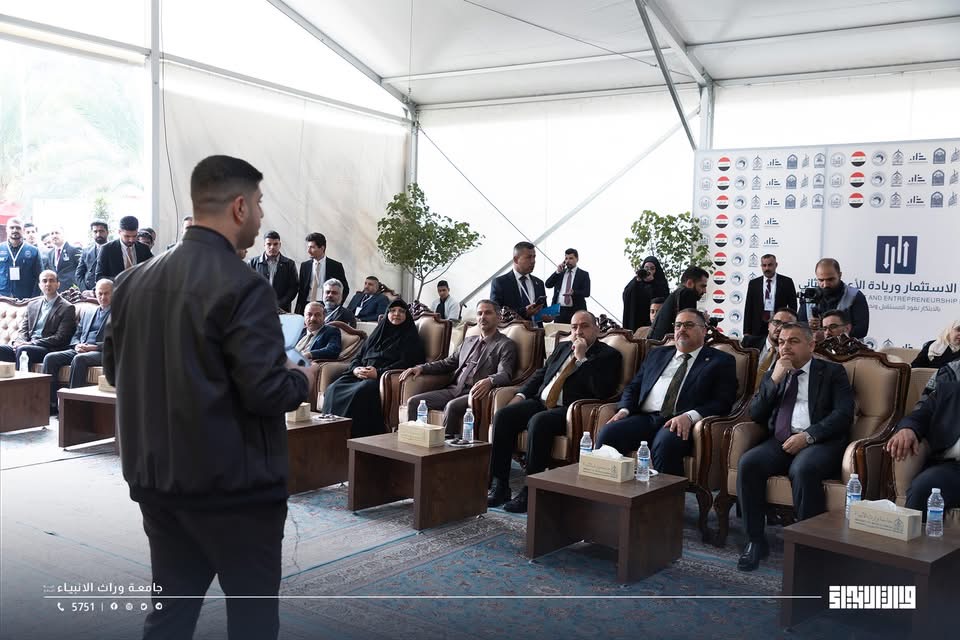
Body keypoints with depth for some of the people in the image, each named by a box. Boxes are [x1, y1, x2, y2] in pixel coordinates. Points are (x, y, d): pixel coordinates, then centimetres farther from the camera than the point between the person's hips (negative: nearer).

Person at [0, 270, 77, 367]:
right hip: (27, 345, 6)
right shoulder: (32, 304, 20)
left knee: (22, 349, -33)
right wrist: (19, 341, -7)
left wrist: (31, 343, -14)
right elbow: (23, 329, 18)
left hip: (48, 349, -6)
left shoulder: (67, 308, 1)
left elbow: (61, 338, -7)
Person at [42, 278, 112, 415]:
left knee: (79, 359, -37)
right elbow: (76, 335, 22)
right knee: (50, 357, -16)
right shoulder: (88, 313, 26)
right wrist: (77, 345, -2)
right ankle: (51, 404, -17)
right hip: (80, 350, 7)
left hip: (102, 353, -7)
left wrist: (95, 347, -18)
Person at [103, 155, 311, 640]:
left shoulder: (133, 281, 3)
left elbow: (114, 368, 13)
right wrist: (299, 379, -2)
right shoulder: (242, 286, -19)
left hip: (158, 477, 7)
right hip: (234, 482, -7)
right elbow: (266, 392, -22)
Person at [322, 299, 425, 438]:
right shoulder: (379, 332, 26)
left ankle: (354, 435, -35)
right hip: (361, 374, 6)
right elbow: (358, 356, 24)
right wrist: (355, 369, -1)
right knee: (334, 389, -23)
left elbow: (406, 363, -6)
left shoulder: (410, 337, 9)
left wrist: (378, 373, -16)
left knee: (359, 392, -37)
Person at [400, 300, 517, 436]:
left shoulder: (506, 345, 2)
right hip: (454, 389, 7)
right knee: (413, 402, -11)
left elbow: (505, 375, -12)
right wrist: (421, 368, 12)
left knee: (451, 406, -36)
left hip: (475, 393, -7)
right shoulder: (468, 341, 25)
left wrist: (489, 381, -36)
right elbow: (448, 363, 28)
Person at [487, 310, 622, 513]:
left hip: (569, 410, -7)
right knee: (503, 416, -17)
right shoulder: (562, 347, 23)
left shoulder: (608, 355, 2)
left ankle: (530, 492, -27)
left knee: (538, 422, -35)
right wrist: (521, 395, 8)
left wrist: (582, 358, -12)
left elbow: (603, 391, -13)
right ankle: (499, 485, -15)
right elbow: (541, 373, 26)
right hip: (540, 402, 7)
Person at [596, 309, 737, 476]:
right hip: (645, 418, 4)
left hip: (680, 424, -4)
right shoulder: (658, 354, 27)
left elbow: (722, 401, -1)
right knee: (607, 434, -24)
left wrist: (689, 416, -18)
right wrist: (624, 410, 2)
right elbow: (633, 386, 24)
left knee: (664, 444, -38)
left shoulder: (721, 361, 12)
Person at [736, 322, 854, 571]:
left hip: (820, 442, -4)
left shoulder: (832, 372, 9)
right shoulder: (773, 373, 20)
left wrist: (807, 436, -18)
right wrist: (774, 380, -2)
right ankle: (755, 541, -15)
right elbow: (755, 414, 11)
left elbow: (844, 414, -5)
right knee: (748, 463, -26)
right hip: (780, 442, 4)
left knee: (803, 469, -37)